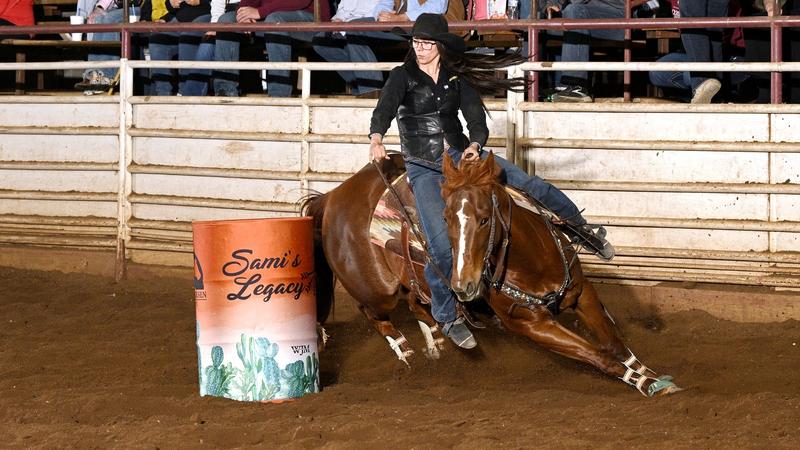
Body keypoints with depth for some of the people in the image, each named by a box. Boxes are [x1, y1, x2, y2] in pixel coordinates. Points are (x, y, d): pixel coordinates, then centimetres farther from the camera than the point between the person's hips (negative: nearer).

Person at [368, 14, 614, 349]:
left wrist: (474, 146, -26)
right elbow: (385, 108, -22)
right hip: (423, 168, -3)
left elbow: (477, 119, -3)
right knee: (441, 243, -19)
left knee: (529, 184, -6)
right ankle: (448, 317, -4)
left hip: (459, 155, 3)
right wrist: (376, 139, -43)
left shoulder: (457, 81, 4)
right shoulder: (402, 77, -4)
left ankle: (580, 227, 16)